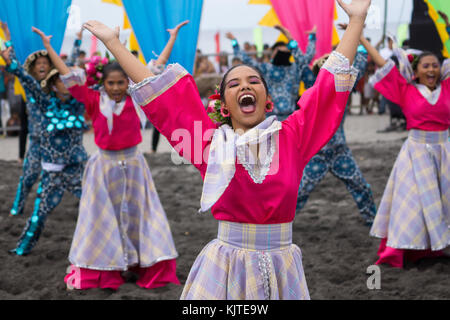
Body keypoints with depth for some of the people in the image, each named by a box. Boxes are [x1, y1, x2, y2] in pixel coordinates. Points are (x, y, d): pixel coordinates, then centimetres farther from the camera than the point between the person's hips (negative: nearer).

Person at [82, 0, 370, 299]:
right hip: (225, 268, -1)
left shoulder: (290, 136, 3)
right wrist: (112, 41, 6)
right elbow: (154, 87, 4)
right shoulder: (213, 142, 2)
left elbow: (331, 85, 5)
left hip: (281, 269, 1)